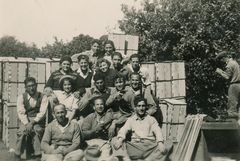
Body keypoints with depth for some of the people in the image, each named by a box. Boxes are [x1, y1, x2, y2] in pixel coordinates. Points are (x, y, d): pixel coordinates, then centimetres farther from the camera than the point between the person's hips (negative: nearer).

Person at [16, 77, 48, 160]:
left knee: (37, 129, -32)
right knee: (22, 131, -29)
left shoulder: (43, 97, 0)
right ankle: (20, 154, -14)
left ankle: (37, 154, -22)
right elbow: (21, 113, -5)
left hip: (38, 120, -1)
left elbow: (42, 112, -8)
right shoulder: (21, 97, 4)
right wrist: (27, 124, -22)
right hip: (25, 121, 1)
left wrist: (33, 122, -22)